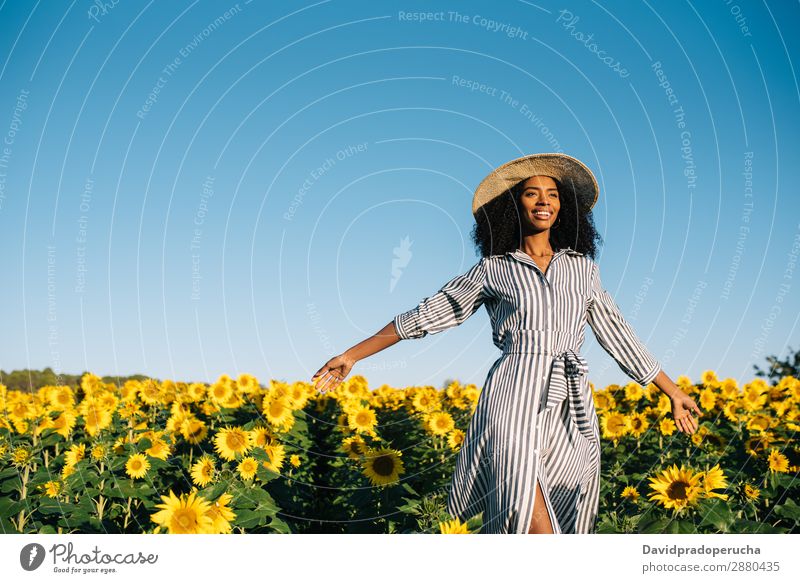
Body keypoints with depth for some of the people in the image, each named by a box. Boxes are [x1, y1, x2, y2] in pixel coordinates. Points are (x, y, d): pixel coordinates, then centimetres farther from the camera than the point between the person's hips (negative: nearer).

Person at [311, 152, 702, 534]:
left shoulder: (582, 266, 16)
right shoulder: (492, 268, 8)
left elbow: (616, 334, 21)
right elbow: (427, 315, 9)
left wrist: (672, 392, 21)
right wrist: (352, 355, 7)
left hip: (570, 407, 3)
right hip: (514, 398, -3)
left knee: (563, 521, 1)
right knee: (533, 524, -18)